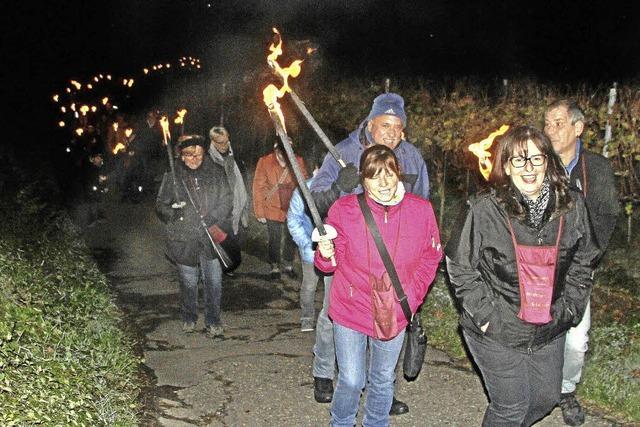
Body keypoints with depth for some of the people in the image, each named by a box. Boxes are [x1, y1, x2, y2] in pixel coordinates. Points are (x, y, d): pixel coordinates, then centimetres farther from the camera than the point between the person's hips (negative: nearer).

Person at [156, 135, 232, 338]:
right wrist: (172, 212, -17)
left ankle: (213, 322, 15)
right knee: (188, 282, 12)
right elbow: (161, 205, 5)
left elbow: (226, 201, 4)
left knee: (214, 281, -1)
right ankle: (189, 319, 33)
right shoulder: (172, 176, 0)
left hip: (211, 237, 0)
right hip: (184, 239, 0)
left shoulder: (216, 172, 2)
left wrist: (213, 219, -12)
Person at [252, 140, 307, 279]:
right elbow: (258, 188, -11)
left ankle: (288, 265, 39)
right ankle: (275, 266, 35)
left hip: (293, 209, 2)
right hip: (273, 209, -2)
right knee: (274, 240, 12)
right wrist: (260, 212, -9)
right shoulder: (264, 162, -16)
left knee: (291, 239, 16)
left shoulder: (298, 161, -12)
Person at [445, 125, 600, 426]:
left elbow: (583, 263, 8)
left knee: (547, 398, 21)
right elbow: (459, 266, -10)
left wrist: (569, 309, 2)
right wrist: (483, 314, -13)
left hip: (549, 330, 5)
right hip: (497, 331, -5)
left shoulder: (571, 207, -4)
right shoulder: (484, 209, -17)